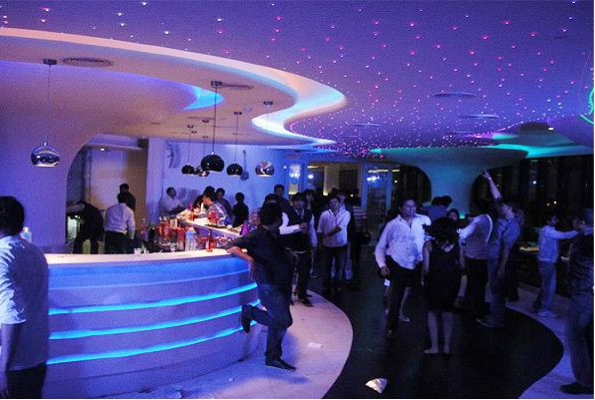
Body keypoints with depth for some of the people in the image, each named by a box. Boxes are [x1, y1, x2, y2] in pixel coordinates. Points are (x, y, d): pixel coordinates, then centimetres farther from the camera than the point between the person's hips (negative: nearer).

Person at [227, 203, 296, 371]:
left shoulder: (274, 235, 11)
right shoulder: (257, 235, -14)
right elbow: (233, 248, -21)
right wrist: (249, 259, -35)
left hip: (282, 284, 9)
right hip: (269, 286, -9)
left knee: (278, 321, 13)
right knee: (284, 321, -9)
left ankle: (272, 357, 26)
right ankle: (250, 312, 10)